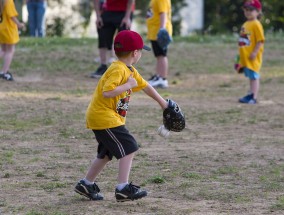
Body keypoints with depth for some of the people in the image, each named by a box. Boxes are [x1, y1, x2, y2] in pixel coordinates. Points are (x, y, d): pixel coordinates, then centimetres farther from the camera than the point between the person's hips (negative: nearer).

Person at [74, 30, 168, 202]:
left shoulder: (130, 71, 12)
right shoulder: (118, 70, -20)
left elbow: (145, 86, 26)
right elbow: (107, 92, -32)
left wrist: (162, 102, 34)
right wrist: (128, 85, -24)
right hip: (104, 117, -11)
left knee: (106, 153, 20)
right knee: (129, 148, -11)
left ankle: (86, 184, 29)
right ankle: (123, 188, -12)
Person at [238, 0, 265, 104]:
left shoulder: (256, 24, -13)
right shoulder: (245, 24, 14)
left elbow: (260, 40, -18)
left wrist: (254, 52, -22)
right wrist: (241, 54, 22)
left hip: (253, 57, -9)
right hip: (245, 57, 9)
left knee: (254, 76, -6)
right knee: (251, 77, 16)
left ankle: (254, 98, -6)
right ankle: (251, 95, 23)